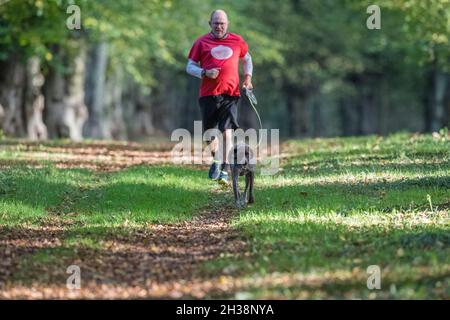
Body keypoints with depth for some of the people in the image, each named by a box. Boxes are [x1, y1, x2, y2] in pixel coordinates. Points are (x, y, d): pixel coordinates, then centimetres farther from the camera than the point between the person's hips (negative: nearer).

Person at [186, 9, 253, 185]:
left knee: (227, 132, -13)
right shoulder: (201, 42, 6)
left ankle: (224, 171, -15)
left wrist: (248, 77, 11)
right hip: (208, 94, 0)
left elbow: (246, 59, 27)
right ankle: (216, 159, 35)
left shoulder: (237, 41, 10)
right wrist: (205, 73, -12)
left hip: (230, 93, 0)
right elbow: (190, 66, 7)